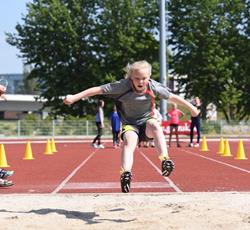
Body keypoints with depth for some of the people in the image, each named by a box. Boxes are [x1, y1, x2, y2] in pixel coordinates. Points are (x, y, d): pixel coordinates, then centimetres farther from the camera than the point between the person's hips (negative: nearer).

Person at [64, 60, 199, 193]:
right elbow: (98, 90, -18)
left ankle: (165, 160, -41)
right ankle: (126, 173, -50)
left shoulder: (154, 87, -13)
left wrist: (191, 108, 8)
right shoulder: (123, 86, -19)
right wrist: (75, 97, -21)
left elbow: (172, 97, 1)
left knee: (155, 125, -33)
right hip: (130, 125, -1)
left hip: (146, 122, 1)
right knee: (130, 140, -33)